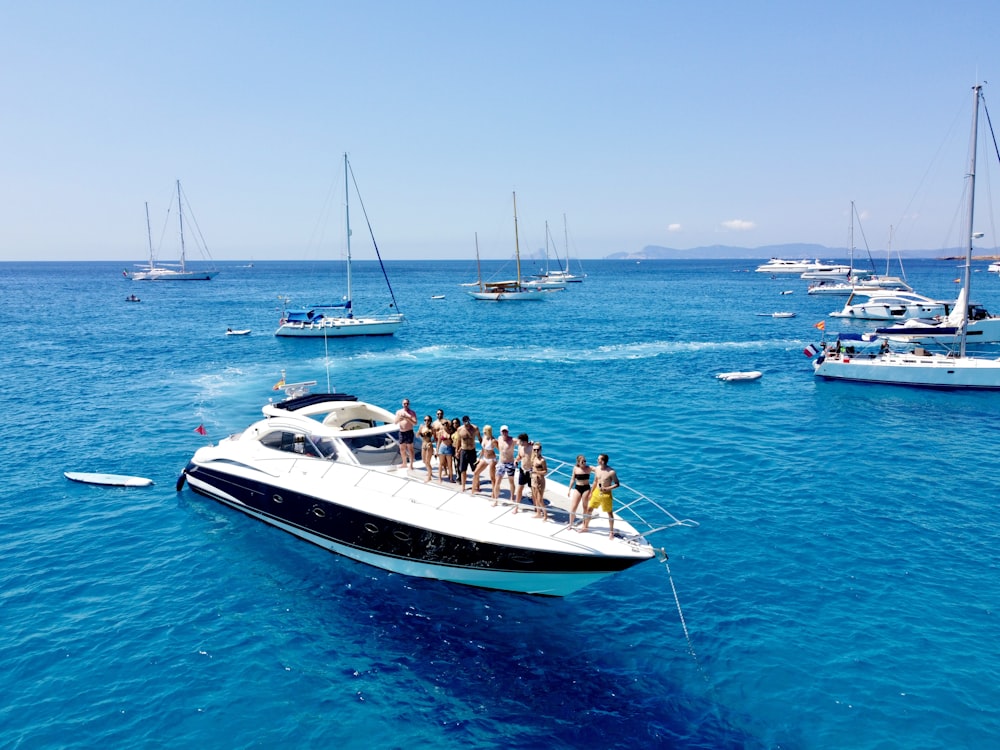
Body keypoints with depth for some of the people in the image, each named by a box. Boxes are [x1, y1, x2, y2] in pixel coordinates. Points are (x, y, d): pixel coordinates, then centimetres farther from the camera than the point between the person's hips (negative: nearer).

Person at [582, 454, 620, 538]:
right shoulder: (597, 469, -3)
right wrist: (591, 492, 16)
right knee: (589, 508, 12)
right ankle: (585, 527, 29)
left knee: (609, 513, 7)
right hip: (596, 492, 5)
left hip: (606, 494, -5)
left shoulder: (611, 472, -21)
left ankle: (611, 532, 21)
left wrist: (606, 488, -23)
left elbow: (617, 484, -12)